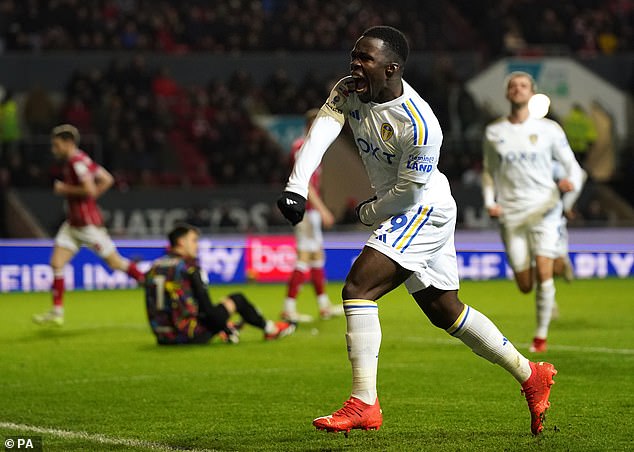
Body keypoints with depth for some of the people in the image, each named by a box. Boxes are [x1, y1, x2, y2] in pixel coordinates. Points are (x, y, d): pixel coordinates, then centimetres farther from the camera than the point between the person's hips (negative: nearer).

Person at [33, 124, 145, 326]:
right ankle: (57, 312, 1)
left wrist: (65, 189, -16)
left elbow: (90, 190, -27)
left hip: (88, 224, -10)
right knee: (56, 263, 0)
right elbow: (107, 179, 17)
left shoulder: (77, 162, -17)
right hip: (73, 224, 10)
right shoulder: (81, 160, 12)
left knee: (115, 262, 0)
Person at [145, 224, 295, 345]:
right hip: (188, 335, -7)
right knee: (237, 299, 9)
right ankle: (269, 329, 27)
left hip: (163, 338, 7)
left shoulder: (155, 267, 7)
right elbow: (206, 307, -14)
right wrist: (226, 329, 0)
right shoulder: (188, 267, -13)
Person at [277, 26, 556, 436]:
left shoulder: (420, 127, -28)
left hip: (425, 209, -9)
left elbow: (408, 191, -20)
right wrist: (296, 188, -35)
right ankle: (531, 375, 31)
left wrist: (369, 213, -4)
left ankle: (364, 404, -21)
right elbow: (321, 132, -20)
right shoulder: (348, 92, -6)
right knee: (445, 311, 17)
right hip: (401, 213, 9)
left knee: (358, 288, -22)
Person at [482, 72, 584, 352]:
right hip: (511, 214, 2)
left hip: (544, 209, -2)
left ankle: (541, 335, 0)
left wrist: (571, 181, -18)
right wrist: (489, 202, 2)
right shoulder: (493, 133, 7)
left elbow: (571, 165, 5)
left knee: (543, 272, -16)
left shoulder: (549, 130, 2)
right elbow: (488, 171, 18)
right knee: (525, 286, 0)